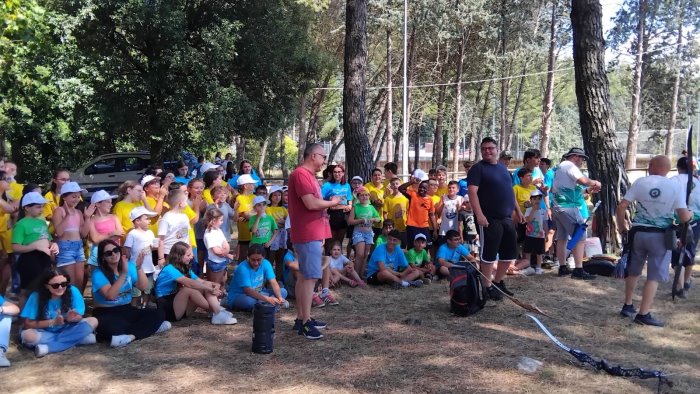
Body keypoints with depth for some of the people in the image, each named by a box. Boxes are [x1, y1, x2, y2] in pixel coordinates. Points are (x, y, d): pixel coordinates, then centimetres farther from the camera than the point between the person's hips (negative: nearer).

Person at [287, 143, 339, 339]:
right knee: (311, 277, -10)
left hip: (312, 234, 10)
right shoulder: (300, 174, -14)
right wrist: (332, 202, -8)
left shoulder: (308, 175, 18)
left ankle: (301, 318, 19)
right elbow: (311, 203, -23)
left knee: (305, 276, 13)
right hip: (308, 235, -10)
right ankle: (305, 322, -7)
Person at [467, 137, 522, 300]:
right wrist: (479, 215, -26)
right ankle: (487, 287, 8)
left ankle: (498, 282, 28)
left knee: (510, 253, 13)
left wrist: (517, 210, 21)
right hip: (489, 219, -8)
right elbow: (472, 192, -17)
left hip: (507, 218, 8)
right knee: (489, 254, -2)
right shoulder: (478, 168, -7)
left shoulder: (502, 167, 16)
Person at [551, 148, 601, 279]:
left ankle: (563, 268, 15)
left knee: (562, 238, 12)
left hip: (557, 207, 10)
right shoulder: (569, 166, -9)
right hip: (568, 207, -10)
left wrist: (588, 189, 19)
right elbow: (583, 180, -24)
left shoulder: (560, 167, 21)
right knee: (579, 237, -9)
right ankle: (578, 270, -12)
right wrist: (595, 183, -5)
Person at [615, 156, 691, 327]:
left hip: (638, 232, 2)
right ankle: (643, 314, 0)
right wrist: (691, 214, 14)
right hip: (661, 236, -2)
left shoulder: (640, 182, -2)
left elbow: (621, 207, -6)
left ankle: (627, 306, 30)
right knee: (654, 277, 3)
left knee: (633, 272, 19)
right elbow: (684, 217, -9)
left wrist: (622, 226, 9)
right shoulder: (675, 186, -5)